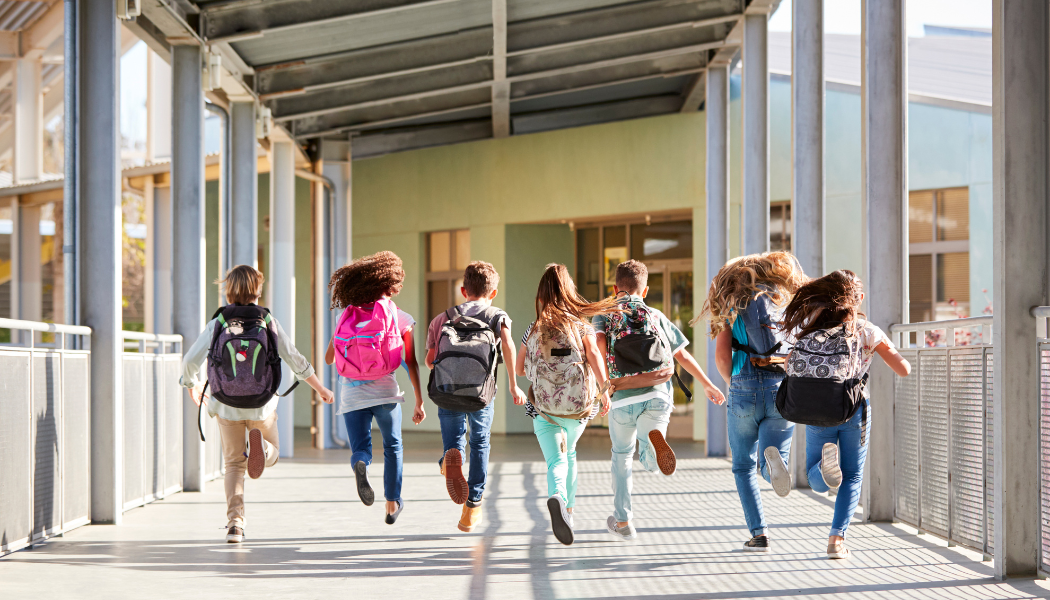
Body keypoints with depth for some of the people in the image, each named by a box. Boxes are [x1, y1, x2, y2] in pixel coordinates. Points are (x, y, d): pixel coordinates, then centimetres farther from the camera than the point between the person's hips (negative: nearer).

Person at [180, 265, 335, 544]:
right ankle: (259, 444, -18)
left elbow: (190, 361, -6)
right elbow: (295, 359, -1)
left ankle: (235, 522, 1)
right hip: (262, 405, 0)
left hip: (227, 405, 0)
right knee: (271, 455, 20)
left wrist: (192, 385, 17)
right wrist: (320, 388, 12)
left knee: (234, 463, 15)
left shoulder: (217, 323, -4)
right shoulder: (268, 321, -4)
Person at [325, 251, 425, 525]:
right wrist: (419, 402, 4)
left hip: (351, 392, 1)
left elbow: (328, 358, 10)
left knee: (360, 449, 8)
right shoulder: (400, 318, -1)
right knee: (393, 447, 21)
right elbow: (412, 363, -2)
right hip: (384, 389, -1)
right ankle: (392, 503, 24)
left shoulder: (347, 315, 6)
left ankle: (360, 464, -28)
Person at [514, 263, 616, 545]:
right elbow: (594, 354, -16)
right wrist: (604, 389, -20)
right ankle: (568, 509, 31)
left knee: (556, 460, -5)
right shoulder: (582, 325, 1)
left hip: (544, 405, -1)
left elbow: (519, 369, 11)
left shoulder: (533, 330, 6)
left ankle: (557, 497, -36)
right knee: (568, 454, 26)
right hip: (578, 404, 1)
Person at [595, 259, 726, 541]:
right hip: (657, 395, 1)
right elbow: (683, 355, 16)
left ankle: (622, 521, 23)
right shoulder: (656, 316, 17)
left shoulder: (604, 315, 12)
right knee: (650, 463, 7)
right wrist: (708, 386, 25)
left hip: (623, 398, 0)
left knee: (622, 456, 21)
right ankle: (655, 438, -31)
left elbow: (599, 343, -10)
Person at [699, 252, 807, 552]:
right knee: (770, 467, 5)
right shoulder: (789, 302, 11)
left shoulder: (731, 305, 8)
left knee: (744, 467, 14)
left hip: (745, 389, -1)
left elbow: (722, 356, 1)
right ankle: (772, 458, -32)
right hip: (783, 390, 1)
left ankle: (758, 533, 3)